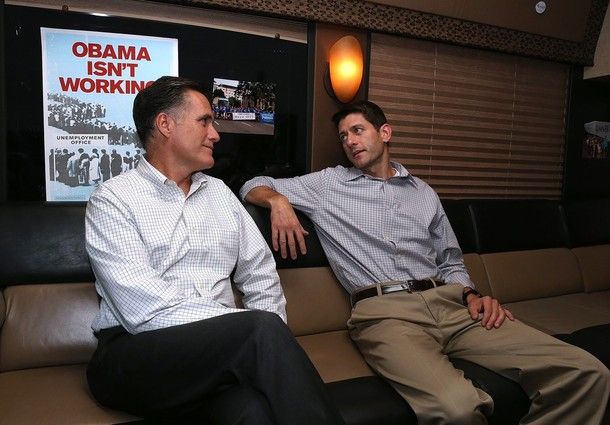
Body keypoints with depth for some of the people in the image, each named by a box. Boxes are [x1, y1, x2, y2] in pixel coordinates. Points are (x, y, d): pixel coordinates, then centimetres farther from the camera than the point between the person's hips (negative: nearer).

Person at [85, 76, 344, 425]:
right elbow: (146, 310, -14)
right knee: (262, 329, -29)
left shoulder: (219, 192, 17)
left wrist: (267, 346, -3)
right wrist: (258, 332, -17)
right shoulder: (113, 199, -2)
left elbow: (261, 275, 14)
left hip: (220, 350, 4)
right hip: (135, 355, -3)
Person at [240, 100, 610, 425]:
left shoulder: (424, 193, 24)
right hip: (384, 311, -4)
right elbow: (254, 186, 20)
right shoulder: (327, 183, 15)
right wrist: (277, 199, -4)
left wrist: (472, 296, 5)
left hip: (447, 303, 5)